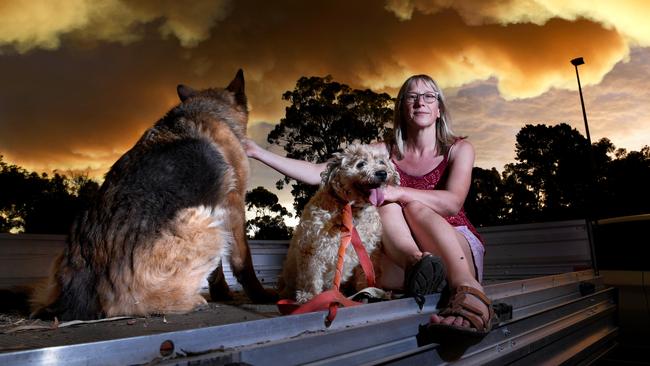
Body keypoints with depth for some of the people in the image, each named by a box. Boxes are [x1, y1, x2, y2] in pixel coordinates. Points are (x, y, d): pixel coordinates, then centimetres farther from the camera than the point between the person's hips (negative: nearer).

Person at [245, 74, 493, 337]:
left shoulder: (459, 148, 4)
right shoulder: (385, 152, 7)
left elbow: (452, 203, -15)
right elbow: (318, 174, -2)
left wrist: (397, 192, -30)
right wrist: (257, 152, -8)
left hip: (460, 251, -1)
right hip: (402, 254, 2)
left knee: (415, 207, -29)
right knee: (386, 208, -24)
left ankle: (469, 290, -52)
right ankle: (415, 263, -53)